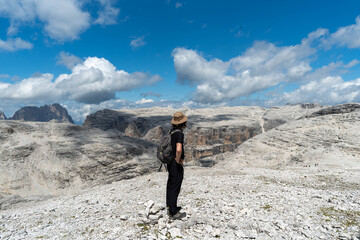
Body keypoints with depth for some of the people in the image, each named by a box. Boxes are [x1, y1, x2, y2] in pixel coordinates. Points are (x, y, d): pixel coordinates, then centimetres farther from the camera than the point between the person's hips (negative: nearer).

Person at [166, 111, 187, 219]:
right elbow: (179, 149, -39)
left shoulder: (171, 131, 5)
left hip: (170, 162, 9)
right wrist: (178, 160, -21)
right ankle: (173, 212, 13)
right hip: (176, 165, -9)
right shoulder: (179, 133, -24)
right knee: (175, 188, 1)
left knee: (170, 185, 21)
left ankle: (170, 206, 38)